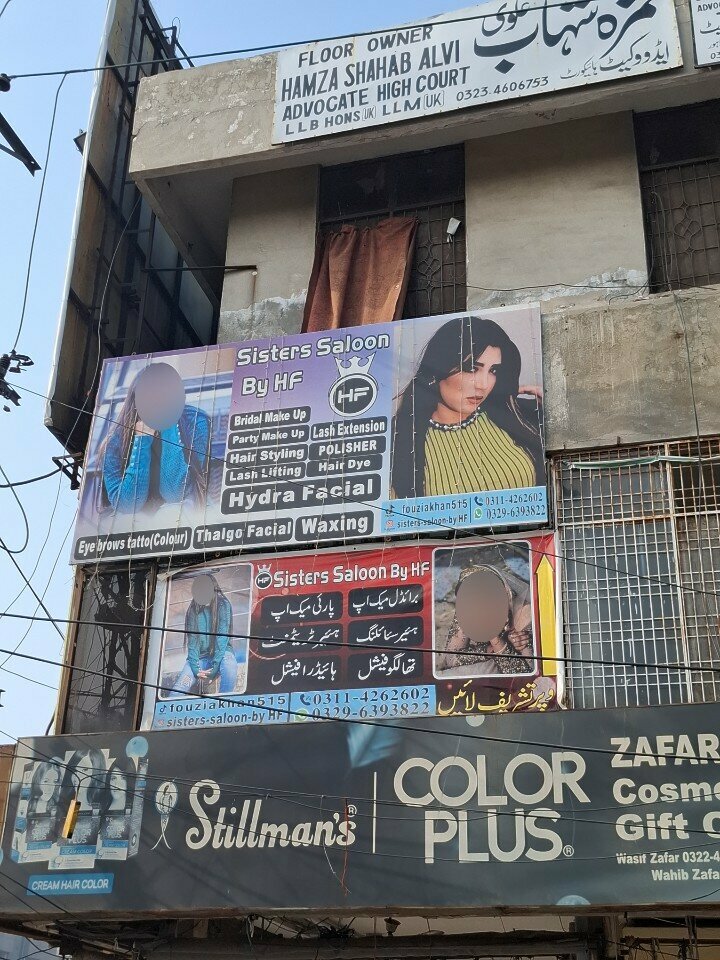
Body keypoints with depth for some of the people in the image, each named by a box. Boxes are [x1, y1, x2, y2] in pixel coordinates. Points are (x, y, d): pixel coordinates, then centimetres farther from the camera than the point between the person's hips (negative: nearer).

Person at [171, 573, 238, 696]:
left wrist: (214, 667, -20)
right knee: (177, 692, -21)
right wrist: (196, 669, -16)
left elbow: (222, 637, -13)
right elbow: (192, 641, -2)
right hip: (200, 656, 2)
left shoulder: (223, 605, -7)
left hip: (221, 653, -2)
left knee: (229, 666, -38)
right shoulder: (194, 610, 3)